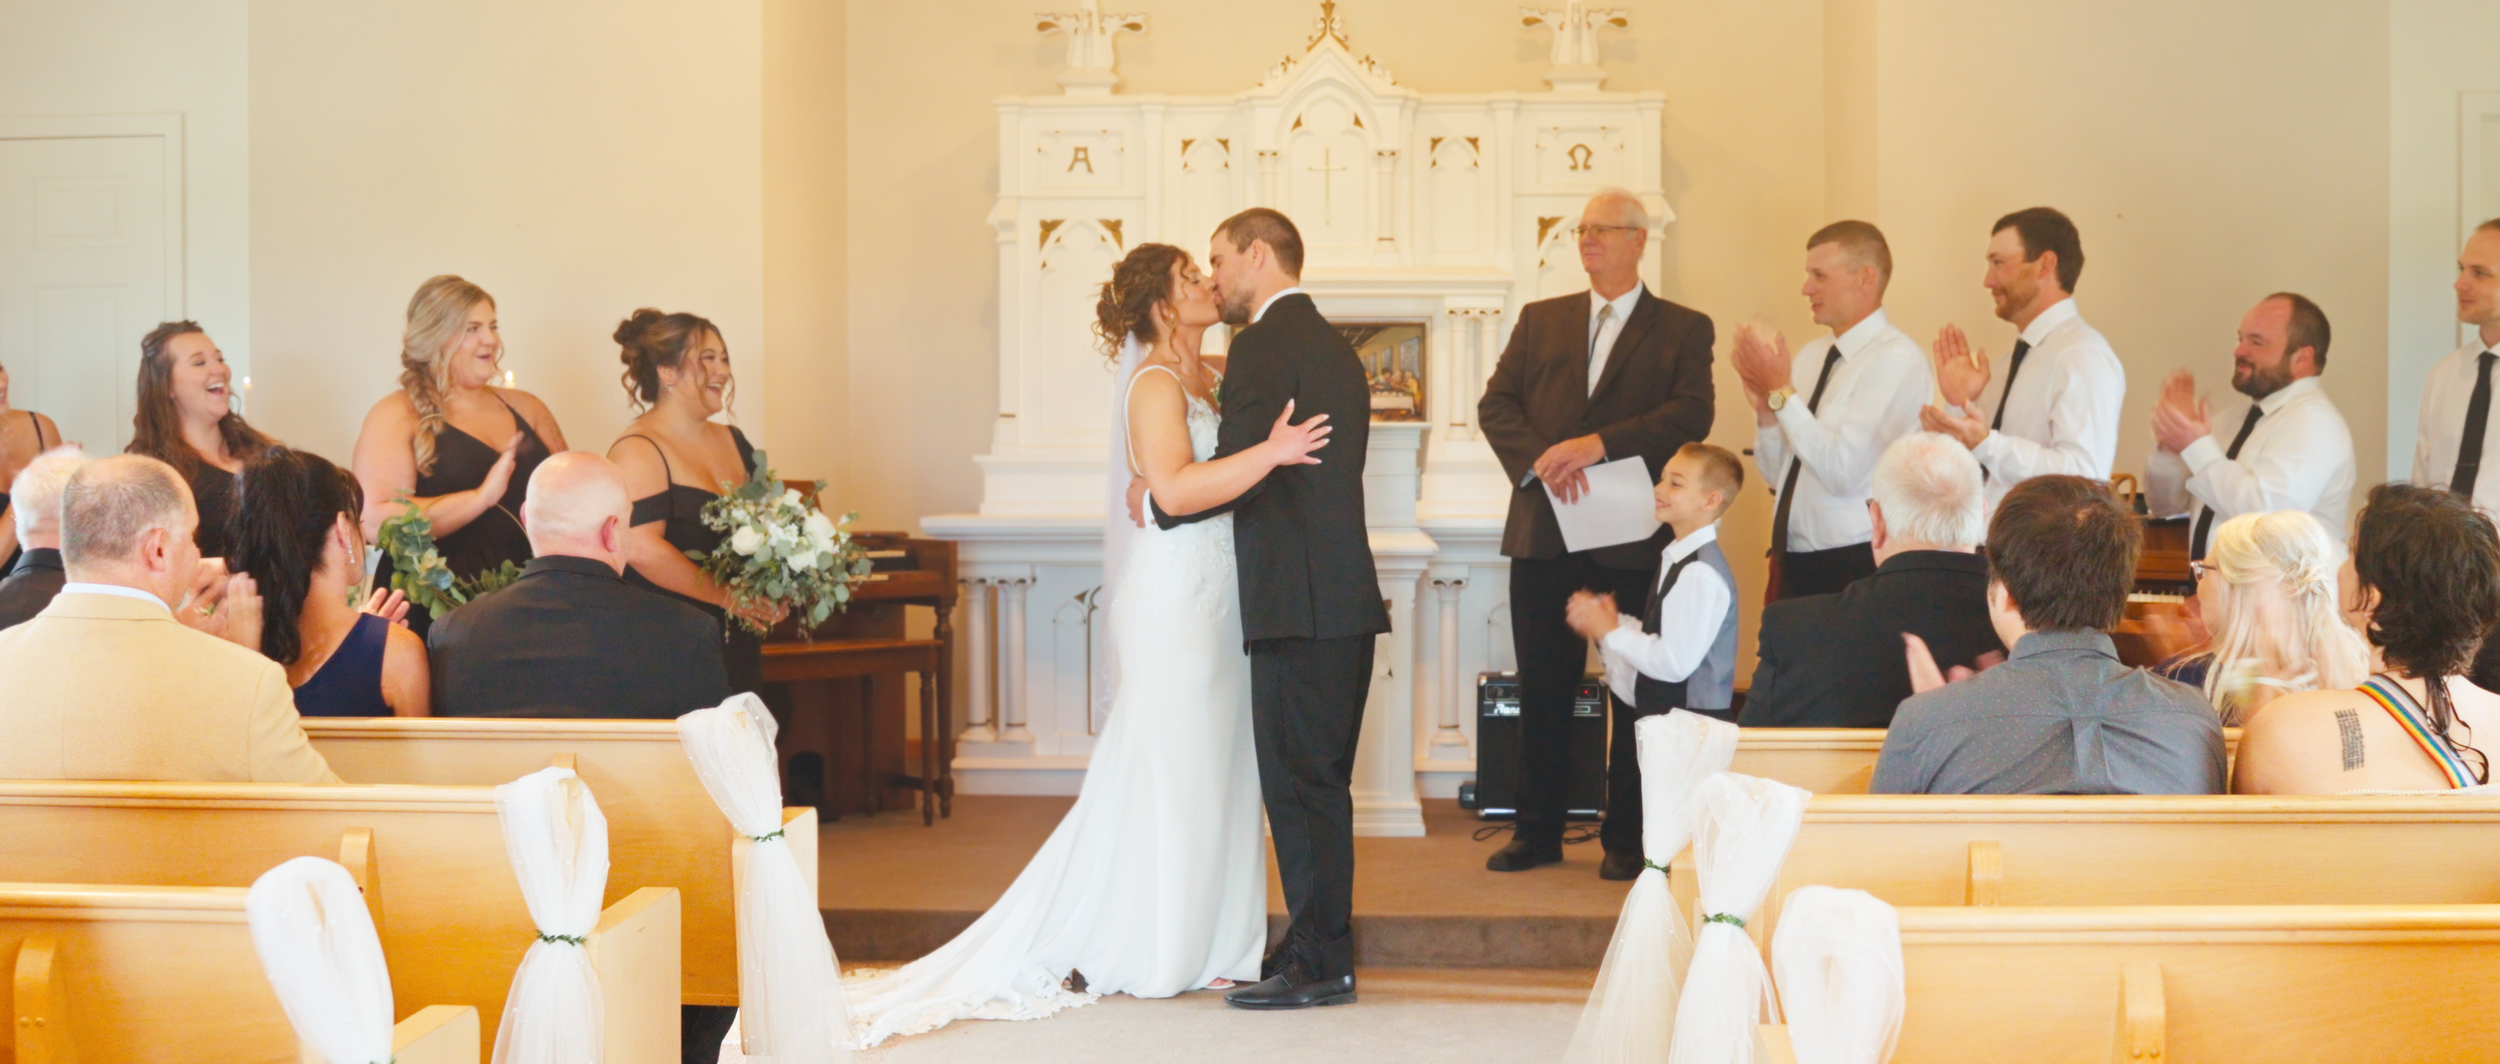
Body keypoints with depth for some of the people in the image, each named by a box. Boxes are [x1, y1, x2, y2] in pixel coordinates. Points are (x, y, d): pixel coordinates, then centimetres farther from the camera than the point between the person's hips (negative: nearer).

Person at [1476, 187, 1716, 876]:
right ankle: (1537, 832, 16)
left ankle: (1630, 837, 12)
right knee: (1542, 689, 6)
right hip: (1545, 534, 3)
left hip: (1633, 538, -3)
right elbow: (1496, 405, 6)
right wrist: (1538, 458, -13)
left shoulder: (1683, 329, 7)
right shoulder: (1540, 321, 16)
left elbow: (1691, 414, -8)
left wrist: (1598, 443, -19)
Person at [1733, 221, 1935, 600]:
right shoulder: (1811, 355, 9)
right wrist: (1765, 408, -2)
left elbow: (1843, 471, -21)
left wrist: (1782, 392, -16)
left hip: (1853, 568, -7)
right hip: (1792, 561, 7)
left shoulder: (1896, 359, -12)